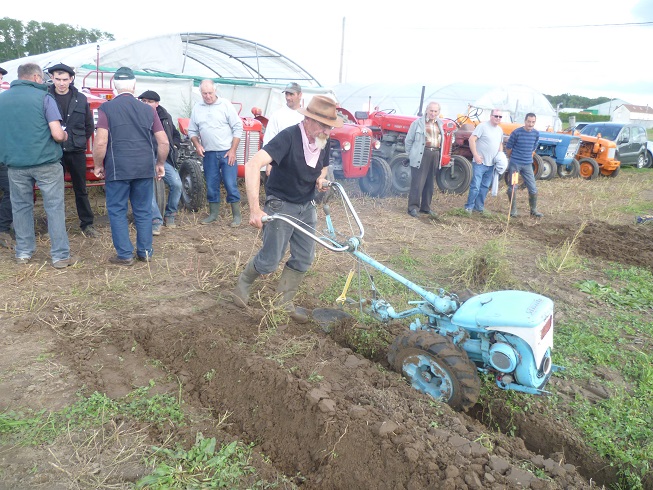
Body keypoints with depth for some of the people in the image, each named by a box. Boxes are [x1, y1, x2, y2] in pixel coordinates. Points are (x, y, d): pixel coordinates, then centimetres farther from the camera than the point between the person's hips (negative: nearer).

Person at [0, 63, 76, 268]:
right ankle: (60, 256, 4)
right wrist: (65, 135, 7)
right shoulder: (44, 97, -7)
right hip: (45, 162, -4)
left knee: (21, 206, 15)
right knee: (54, 207, 2)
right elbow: (57, 134, -14)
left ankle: (23, 253, 23)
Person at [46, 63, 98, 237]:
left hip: (76, 151, 1)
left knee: (81, 190, 10)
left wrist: (80, 141, 7)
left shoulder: (81, 99, 2)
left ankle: (87, 223, 19)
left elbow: (89, 125, 11)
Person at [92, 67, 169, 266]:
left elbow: (100, 142, -11)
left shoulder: (107, 108, -3)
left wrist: (98, 165, 3)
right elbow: (163, 142, 4)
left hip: (118, 169, -3)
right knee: (143, 211, 13)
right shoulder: (147, 109, 6)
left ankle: (125, 255, 10)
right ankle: (145, 252, 20)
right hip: (145, 168, 3)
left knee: (117, 211, 8)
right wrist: (160, 164, 17)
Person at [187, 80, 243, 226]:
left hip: (227, 153, -4)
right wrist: (197, 145, -4)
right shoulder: (197, 109, 8)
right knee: (211, 185, 10)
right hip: (208, 154, 4)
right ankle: (213, 213, 23)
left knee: (230, 184, -5)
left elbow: (238, 128, -5)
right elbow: (192, 131, 15)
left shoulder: (226, 105, -3)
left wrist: (233, 150, -10)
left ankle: (236, 216, 5)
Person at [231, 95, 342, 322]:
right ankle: (244, 282, 30)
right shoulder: (288, 137, -25)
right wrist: (254, 209, -45)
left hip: (306, 206, 7)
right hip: (281, 205, -7)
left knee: (304, 259, 9)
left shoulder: (323, 142, -4)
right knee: (269, 261, -2)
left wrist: (321, 179, -5)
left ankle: (284, 302, 26)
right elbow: (253, 165, -38)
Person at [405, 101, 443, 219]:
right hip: (421, 156, -6)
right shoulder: (418, 122, -2)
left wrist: (439, 155, 15)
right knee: (417, 182, -7)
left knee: (430, 184, 10)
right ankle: (413, 207, -1)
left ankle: (425, 207, 19)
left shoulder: (439, 123, 14)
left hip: (435, 155, 6)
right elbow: (409, 140, 2)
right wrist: (411, 155, 4)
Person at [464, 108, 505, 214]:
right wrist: (475, 155, -19)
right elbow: (472, 139, -15)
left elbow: (500, 144, 25)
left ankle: (479, 206, 21)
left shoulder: (500, 130, 13)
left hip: (491, 164, 7)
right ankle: (469, 207, 2)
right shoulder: (482, 126, -10)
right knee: (475, 186, -8)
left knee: (485, 187, 12)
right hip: (480, 162, -7)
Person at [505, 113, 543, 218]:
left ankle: (533, 210, 19)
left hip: (527, 164, 4)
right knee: (513, 187, 2)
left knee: (533, 188, 3)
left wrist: (528, 158, 16)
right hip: (514, 163, -4)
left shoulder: (536, 134, 2)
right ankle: (513, 210, 15)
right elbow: (508, 147, 0)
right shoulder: (516, 132, -11)